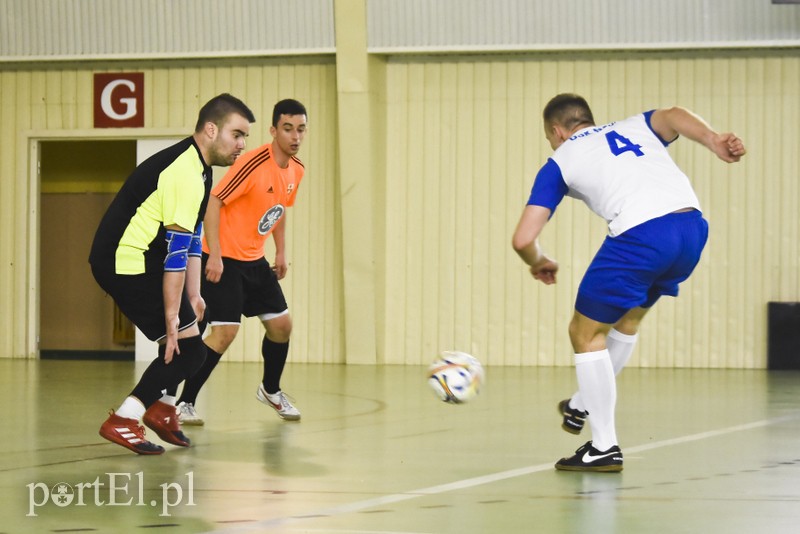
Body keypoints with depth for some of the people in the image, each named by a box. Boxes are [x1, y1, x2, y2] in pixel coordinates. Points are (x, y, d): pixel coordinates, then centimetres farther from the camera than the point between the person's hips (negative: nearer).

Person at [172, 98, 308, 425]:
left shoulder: (296, 171, 3)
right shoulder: (254, 164, -22)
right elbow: (214, 202, -23)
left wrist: (281, 252, 18)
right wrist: (214, 255, -27)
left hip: (254, 260, 8)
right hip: (223, 259, -8)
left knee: (281, 324, 9)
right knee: (225, 331, -16)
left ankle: (270, 390, 32)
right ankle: (184, 404, -7)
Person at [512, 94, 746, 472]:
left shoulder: (559, 162, 19)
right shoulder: (634, 127, 29)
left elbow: (523, 239, 11)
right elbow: (672, 116, 5)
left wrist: (539, 263, 34)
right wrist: (713, 140, -14)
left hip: (640, 236, -5)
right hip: (692, 226, 5)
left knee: (586, 333, 14)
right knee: (627, 317, 29)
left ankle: (604, 448, 13)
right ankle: (585, 405, 42)